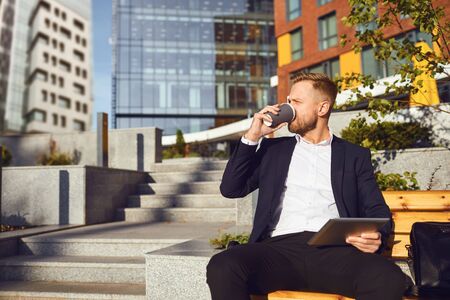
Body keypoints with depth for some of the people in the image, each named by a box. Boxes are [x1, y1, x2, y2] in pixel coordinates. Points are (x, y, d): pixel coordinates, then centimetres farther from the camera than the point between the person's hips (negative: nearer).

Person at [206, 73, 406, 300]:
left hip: (335, 249, 0)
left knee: (390, 279, -33)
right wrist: (252, 137, 9)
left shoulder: (355, 155, 20)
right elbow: (230, 189, 16)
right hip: (280, 246, 1)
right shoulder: (274, 148, 22)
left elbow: (377, 211, 13)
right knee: (222, 268, -31)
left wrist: (376, 237, -11)